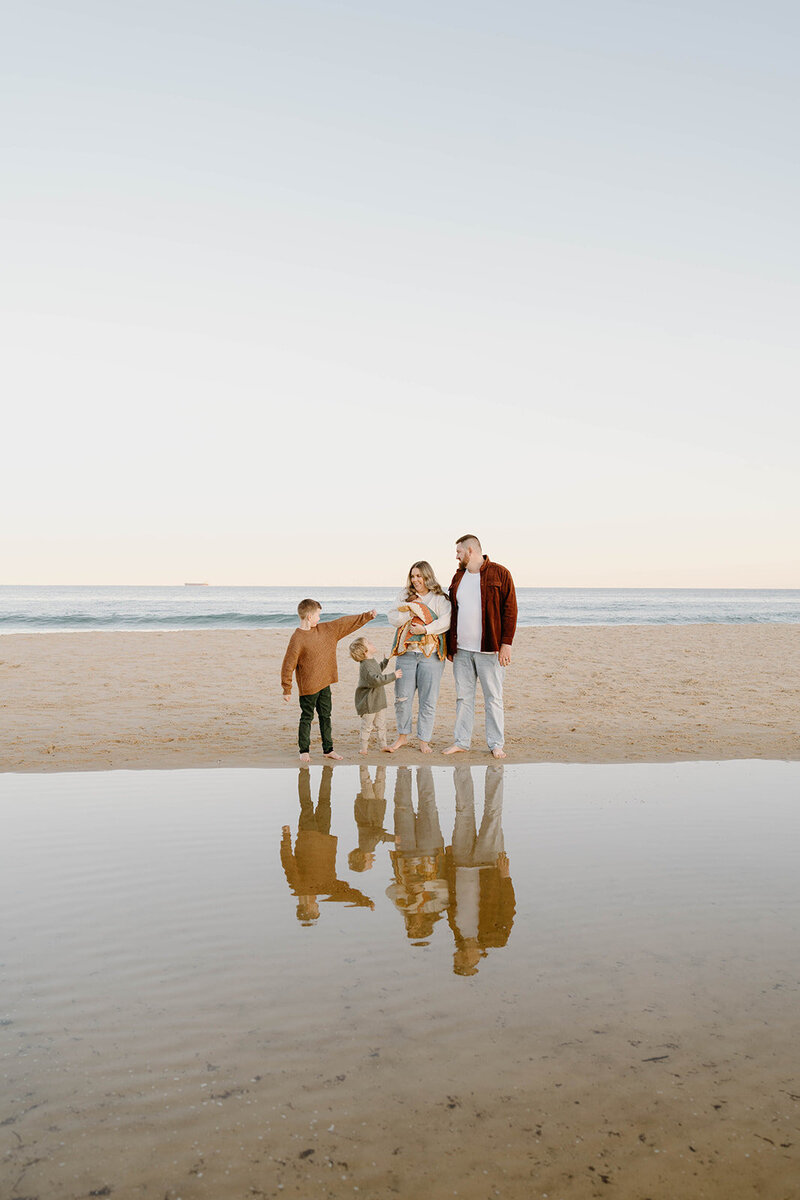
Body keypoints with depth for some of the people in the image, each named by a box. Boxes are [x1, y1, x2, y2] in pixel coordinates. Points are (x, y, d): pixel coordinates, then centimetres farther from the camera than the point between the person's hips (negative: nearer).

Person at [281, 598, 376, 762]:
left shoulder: (326, 629, 5)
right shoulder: (297, 638, -17)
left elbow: (346, 623, 14)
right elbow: (288, 665, -15)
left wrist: (367, 616, 13)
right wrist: (287, 689, -13)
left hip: (324, 684, 7)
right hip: (308, 687, -7)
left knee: (325, 716, 13)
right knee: (307, 718, 4)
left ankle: (328, 749, 21)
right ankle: (304, 751, 15)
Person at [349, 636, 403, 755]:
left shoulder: (373, 661, 9)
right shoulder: (366, 666, -24)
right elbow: (376, 680, -37)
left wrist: (385, 661, 33)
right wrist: (393, 676, -31)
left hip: (379, 700, 9)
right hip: (368, 702, -9)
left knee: (381, 724, 15)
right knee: (367, 726, 3)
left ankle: (383, 745, 27)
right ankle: (364, 748, 14)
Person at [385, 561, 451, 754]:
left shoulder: (440, 598, 2)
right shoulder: (405, 595, 12)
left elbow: (446, 621, -11)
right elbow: (393, 618, 3)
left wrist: (426, 629, -20)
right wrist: (412, 609, -9)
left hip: (431, 654, -2)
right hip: (407, 653, 3)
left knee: (428, 699, 0)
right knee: (402, 696, 2)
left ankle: (424, 740, 11)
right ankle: (402, 736, 19)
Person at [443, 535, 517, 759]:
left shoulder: (499, 574, -3)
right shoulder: (458, 577, 13)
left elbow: (510, 610, -6)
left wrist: (506, 643, -12)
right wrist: (449, 645, 14)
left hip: (489, 649, -5)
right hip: (461, 649, 5)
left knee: (493, 698, 2)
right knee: (463, 696, 9)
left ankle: (496, 744, 10)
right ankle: (461, 741, 18)